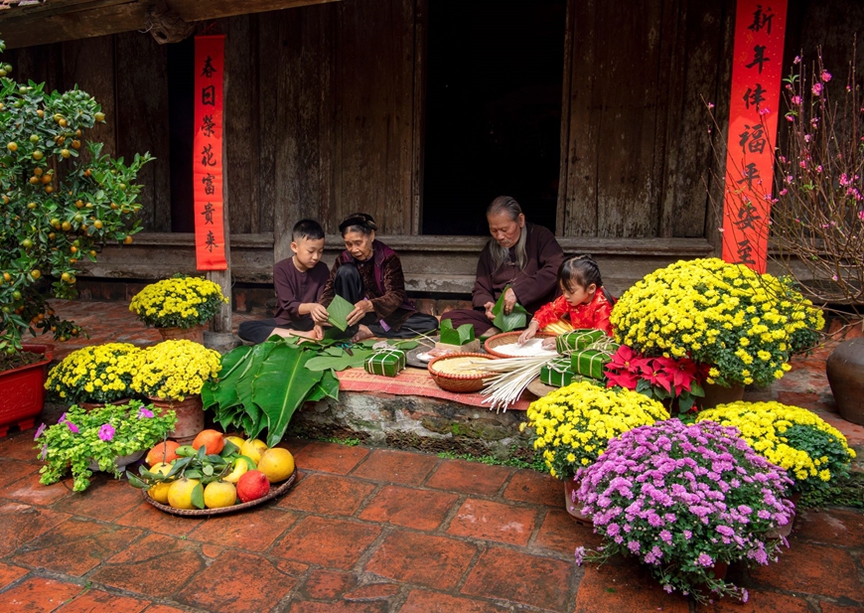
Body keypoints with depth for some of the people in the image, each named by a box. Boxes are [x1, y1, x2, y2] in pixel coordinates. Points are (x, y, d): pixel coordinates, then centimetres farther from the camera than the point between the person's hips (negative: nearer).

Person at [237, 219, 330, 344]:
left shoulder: (322, 269, -4)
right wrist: (310, 307, -41)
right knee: (244, 328, -26)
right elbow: (289, 305, -19)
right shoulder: (281, 268, -10)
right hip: (285, 322, 0)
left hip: (309, 323, 0)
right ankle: (305, 336, -33)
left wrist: (319, 322, -32)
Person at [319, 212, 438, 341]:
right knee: (346, 271, -22)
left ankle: (367, 330, -26)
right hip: (354, 313, 0)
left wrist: (369, 305, -43)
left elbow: (396, 295, -23)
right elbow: (329, 289, -14)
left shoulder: (388, 257, -14)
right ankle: (351, 328, -23)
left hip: (387, 313, 0)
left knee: (431, 323, -26)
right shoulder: (344, 259, -5)